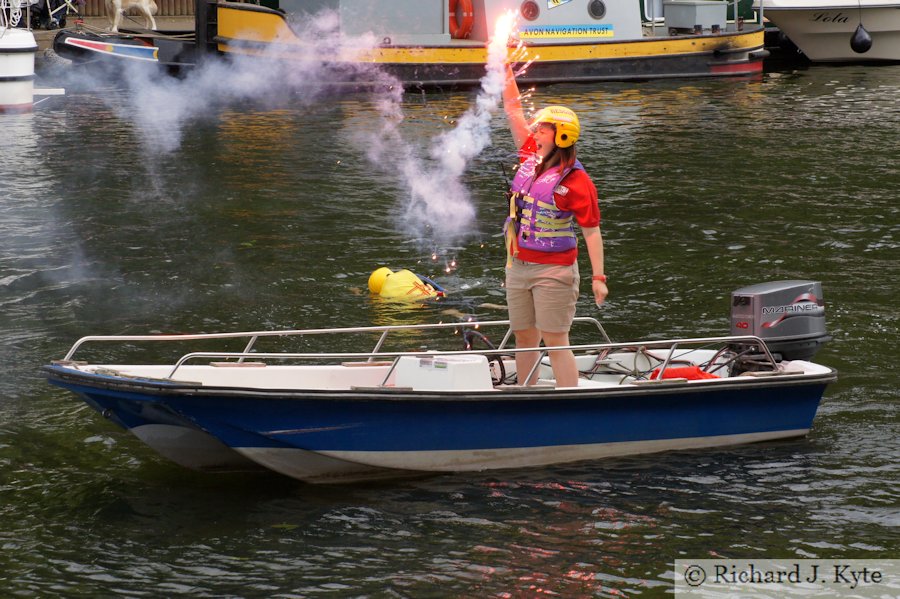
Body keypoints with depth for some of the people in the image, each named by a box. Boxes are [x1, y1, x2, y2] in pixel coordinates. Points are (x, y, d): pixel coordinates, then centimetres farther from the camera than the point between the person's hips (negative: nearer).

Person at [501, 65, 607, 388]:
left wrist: (598, 277, -16)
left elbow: (592, 231, -13)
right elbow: (514, 112, 10)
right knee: (524, 339, 13)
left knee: (556, 342, -7)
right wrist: (506, 70, 6)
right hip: (518, 266, 7)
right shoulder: (530, 158, 4)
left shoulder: (576, 181, -14)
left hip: (553, 272, -7)